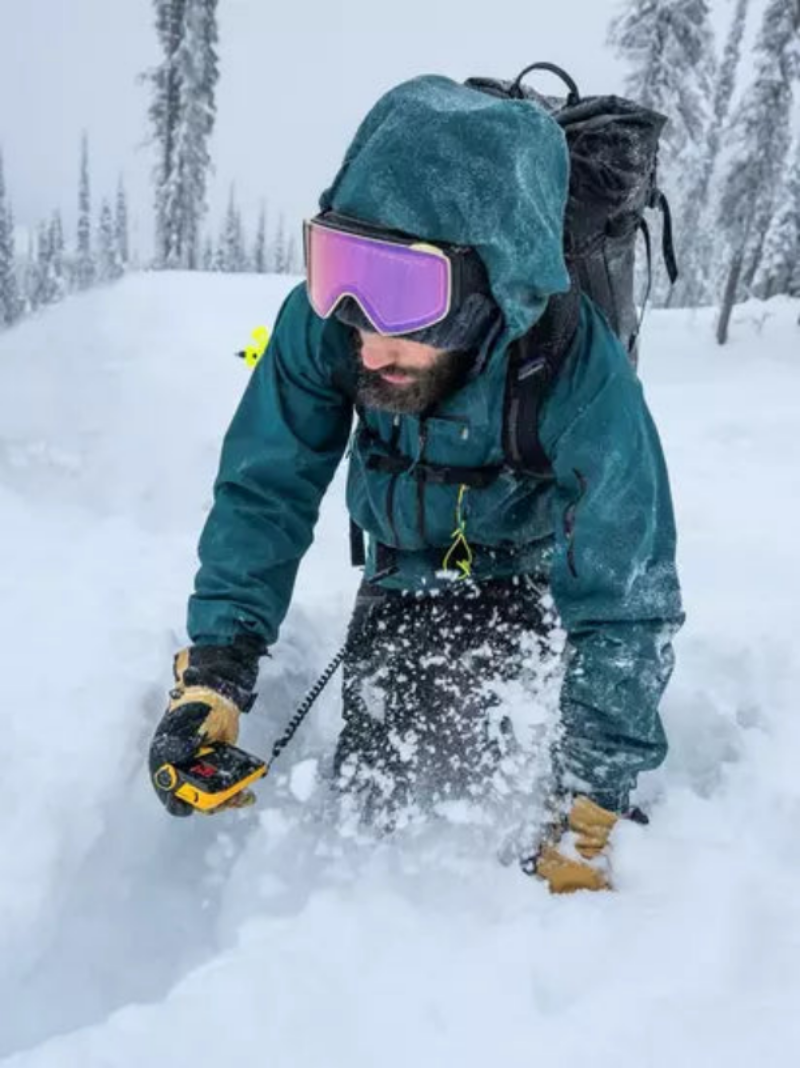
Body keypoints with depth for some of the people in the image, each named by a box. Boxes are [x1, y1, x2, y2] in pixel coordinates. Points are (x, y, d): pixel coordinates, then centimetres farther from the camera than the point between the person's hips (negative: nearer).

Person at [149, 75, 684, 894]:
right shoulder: (321, 325, -32)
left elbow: (623, 610, -32)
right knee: (370, 788, -1)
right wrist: (215, 671, -28)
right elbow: (264, 495, -19)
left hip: (533, 568, -2)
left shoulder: (581, 381, -39)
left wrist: (585, 833, -29)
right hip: (405, 568, 2)